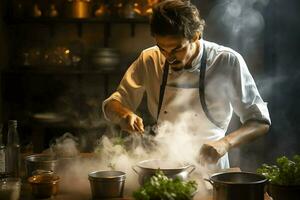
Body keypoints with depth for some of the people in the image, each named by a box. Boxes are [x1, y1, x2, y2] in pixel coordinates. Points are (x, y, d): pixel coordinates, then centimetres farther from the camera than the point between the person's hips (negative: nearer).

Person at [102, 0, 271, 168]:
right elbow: (112, 105, 4)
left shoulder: (227, 62, -14)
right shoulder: (150, 60, -5)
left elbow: (260, 122, -10)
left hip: (209, 163, -1)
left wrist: (225, 143, -29)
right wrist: (124, 114, -20)